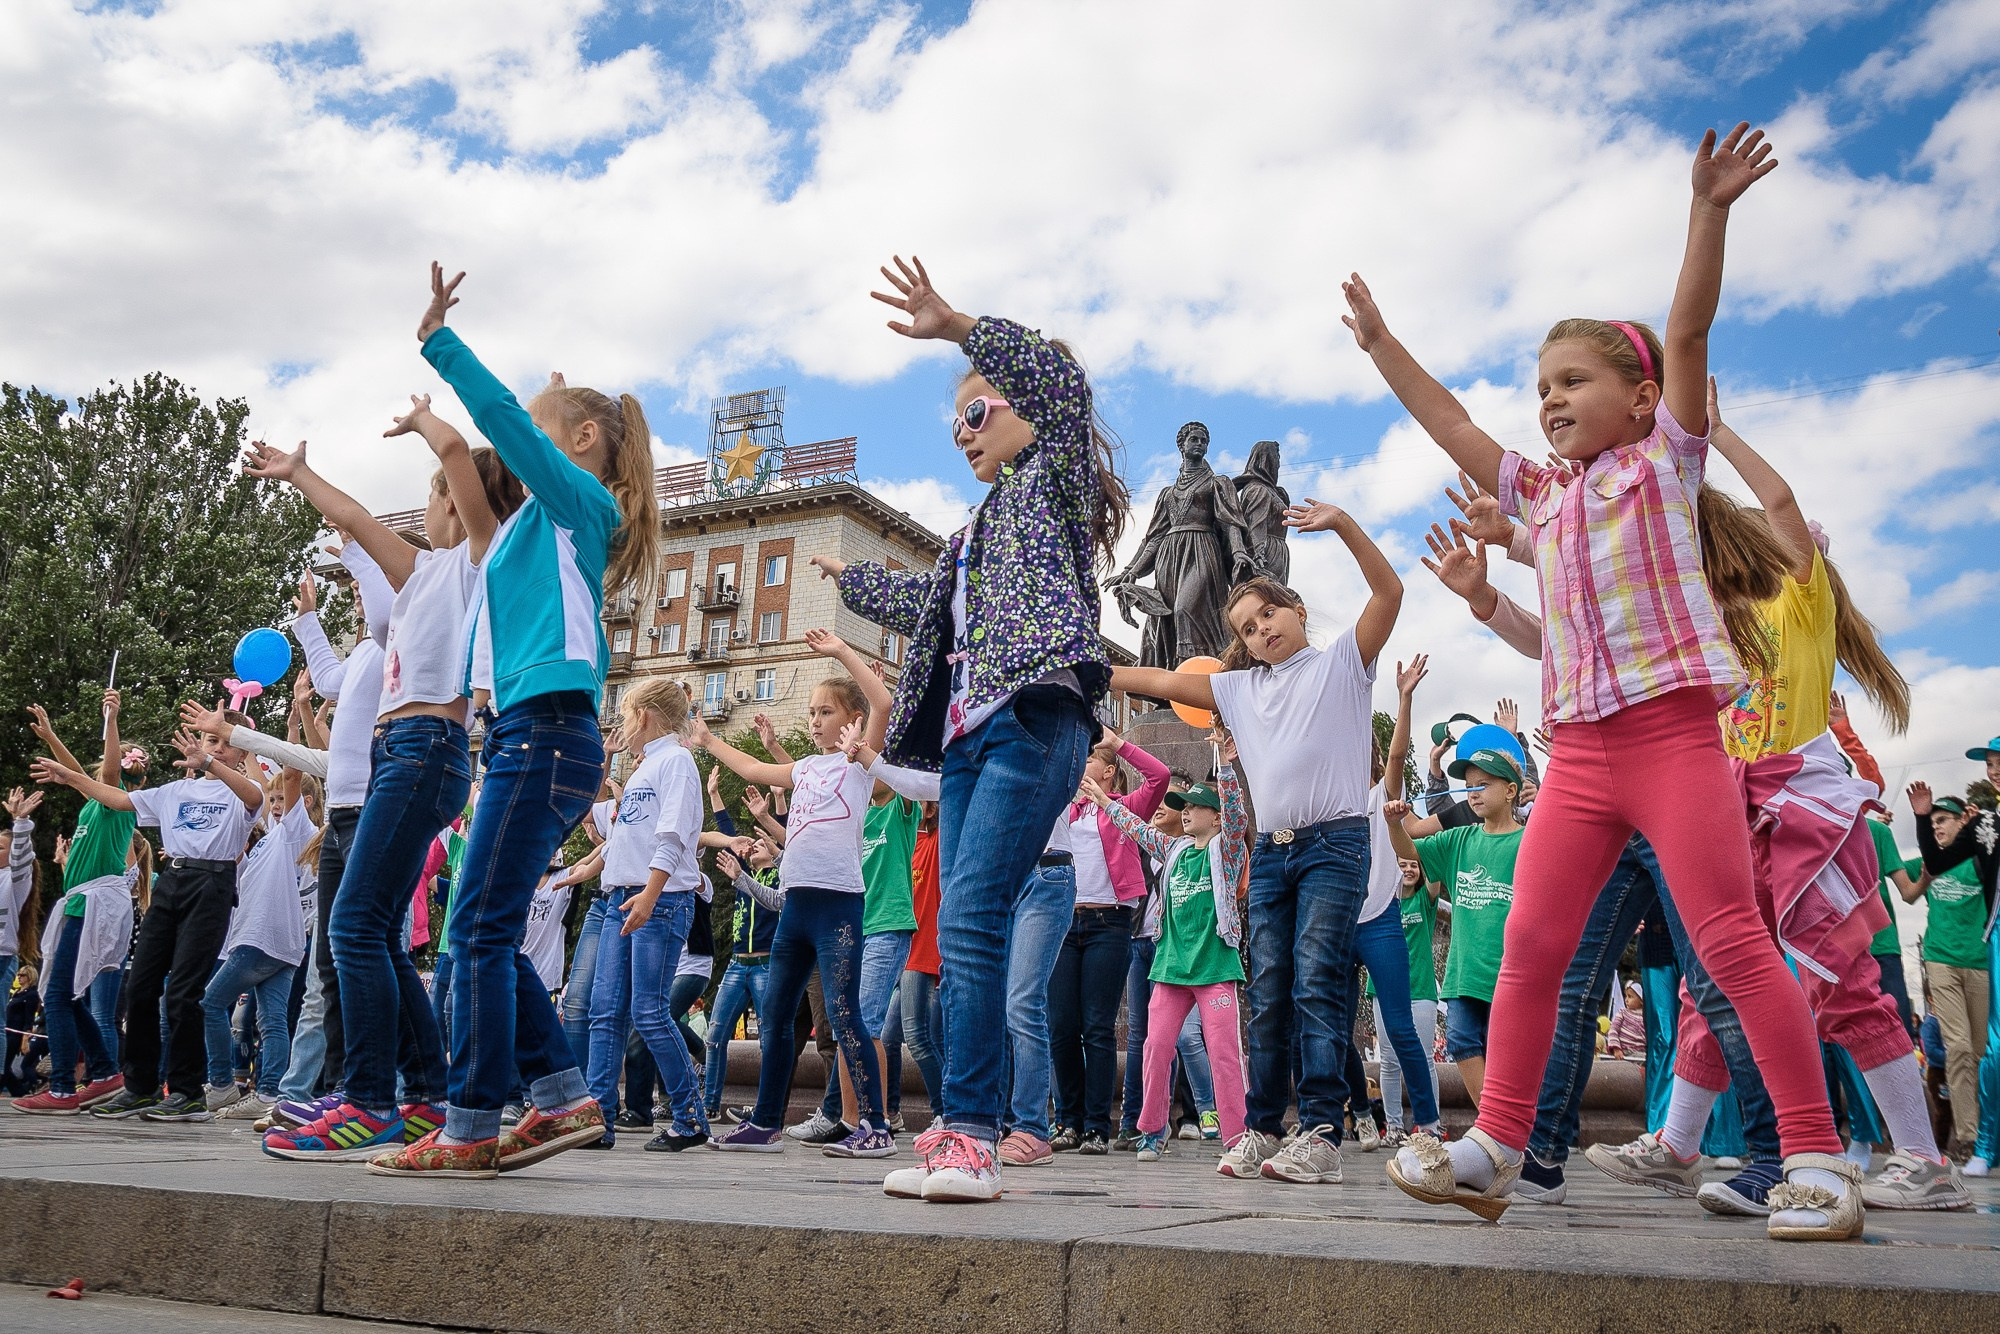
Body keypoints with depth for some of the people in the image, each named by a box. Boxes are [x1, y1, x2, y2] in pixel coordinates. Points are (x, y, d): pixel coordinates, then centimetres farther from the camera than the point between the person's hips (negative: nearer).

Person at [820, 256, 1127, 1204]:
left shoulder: (1055, 480, 10)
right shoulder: (978, 530, 33)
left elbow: (1061, 385, -9)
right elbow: (923, 601, 48)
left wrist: (960, 329, -17)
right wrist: (847, 576, 62)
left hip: (1033, 724, -9)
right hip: (968, 733, 9)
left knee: (969, 917, -20)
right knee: (960, 931, 1)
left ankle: (972, 1138, -20)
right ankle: (961, 1135, 3)